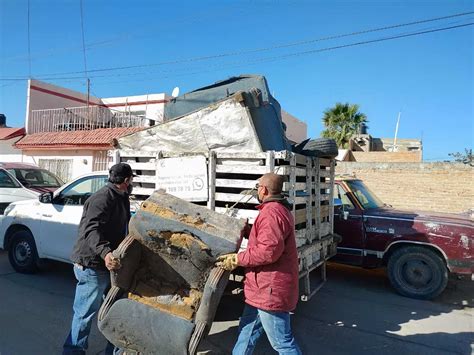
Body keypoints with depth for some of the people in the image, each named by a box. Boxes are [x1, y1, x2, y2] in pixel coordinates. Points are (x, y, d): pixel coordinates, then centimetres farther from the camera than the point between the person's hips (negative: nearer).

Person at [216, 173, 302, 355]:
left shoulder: (271, 212, -22)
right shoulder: (280, 209, 13)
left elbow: (269, 250, -29)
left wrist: (237, 259, -19)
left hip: (270, 289, -11)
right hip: (265, 287, 11)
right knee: (247, 331, 22)